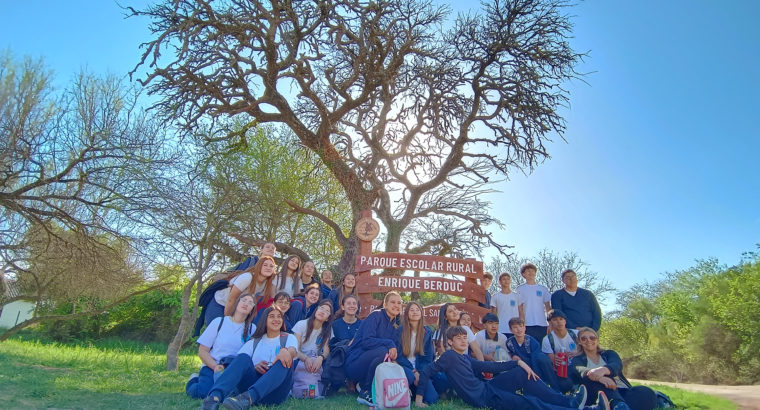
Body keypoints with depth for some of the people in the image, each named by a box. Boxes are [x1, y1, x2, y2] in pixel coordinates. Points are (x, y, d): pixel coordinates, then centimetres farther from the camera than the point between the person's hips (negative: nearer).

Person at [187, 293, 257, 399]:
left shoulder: (252, 329, 8)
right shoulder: (219, 322, 3)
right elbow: (202, 351, 1)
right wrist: (215, 366, -15)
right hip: (212, 367, -2)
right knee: (202, 391, -30)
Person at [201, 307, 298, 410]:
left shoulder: (289, 338, 17)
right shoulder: (254, 341, 23)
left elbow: (293, 351, -8)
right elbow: (240, 360, 7)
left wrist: (285, 351, -33)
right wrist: (253, 367, -15)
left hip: (275, 391, -2)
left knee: (285, 359, -30)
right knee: (243, 358, -23)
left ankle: (249, 397, -50)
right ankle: (215, 397, -47)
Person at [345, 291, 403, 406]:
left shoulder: (397, 325, 10)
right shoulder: (376, 316, -9)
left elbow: (396, 348, 6)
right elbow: (366, 341, -20)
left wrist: (394, 352, -15)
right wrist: (389, 344, -27)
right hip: (355, 364, -6)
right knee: (383, 351, -33)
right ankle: (365, 392, -14)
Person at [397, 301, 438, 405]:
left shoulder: (427, 332, 6)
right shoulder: (400, 330, -5)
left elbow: (428, 357, 6)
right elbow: (398, 355, -7)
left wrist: (419, 372, -11)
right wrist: (413, 372, -16)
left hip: (420, 370, 4)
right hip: (404, 367, -3)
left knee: (432, 398, -17)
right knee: (409, 376, -38)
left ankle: (412, 390, 13)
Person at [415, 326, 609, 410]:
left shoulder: (465, 358, 15)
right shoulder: (449, 356, -11)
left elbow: (488, 366, 14)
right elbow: (427, 372, -16)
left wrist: (518, 362, 7)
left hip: (486, 387, 10)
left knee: (523, 373, 2)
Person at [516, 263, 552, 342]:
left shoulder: (543, 288, 12)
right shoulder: (520, 289, 4)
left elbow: (548, 307, 12)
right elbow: (519, 308, -1)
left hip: (542, 324, 3)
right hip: (528, 325, -3)